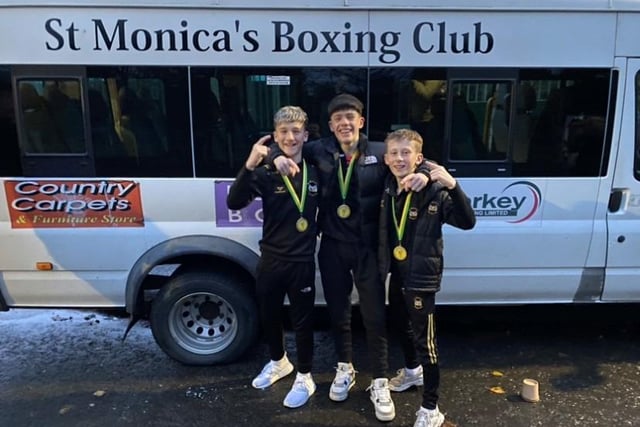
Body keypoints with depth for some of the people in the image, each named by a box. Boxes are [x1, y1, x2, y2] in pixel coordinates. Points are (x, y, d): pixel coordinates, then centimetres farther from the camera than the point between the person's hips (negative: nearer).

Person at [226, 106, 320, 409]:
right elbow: (234, 203, -23)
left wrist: (317, 232, -5)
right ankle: (278, 362, 45)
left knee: (302, 321, 10)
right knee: (268, 316, 19)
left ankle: (304, 378, 30)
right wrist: (249, 166, -34)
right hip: (270, 260, 1)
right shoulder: (266, 172, -8)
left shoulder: (316, 171, -4)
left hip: (302, 261, -1)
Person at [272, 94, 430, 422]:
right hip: (333, 246, 2)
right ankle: (345, 369, 39)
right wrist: (278, 158, -13)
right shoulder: (320, 150, 0)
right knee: (338, 311, 16)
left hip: (367, 248, -1)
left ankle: (379, 383, 21)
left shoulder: (380, 152, -3)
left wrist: (423, 175, -18)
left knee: (375, 315, 4)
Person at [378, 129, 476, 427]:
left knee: (425, 340, 0)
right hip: (397, 272, 7)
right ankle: (412, 371, 51)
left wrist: (453, 186, -39)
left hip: (421, 277, -7)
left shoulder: (434, 191, -19)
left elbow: (467, 222, -28)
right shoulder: (388, 189, 0)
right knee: (400, 325, 25)